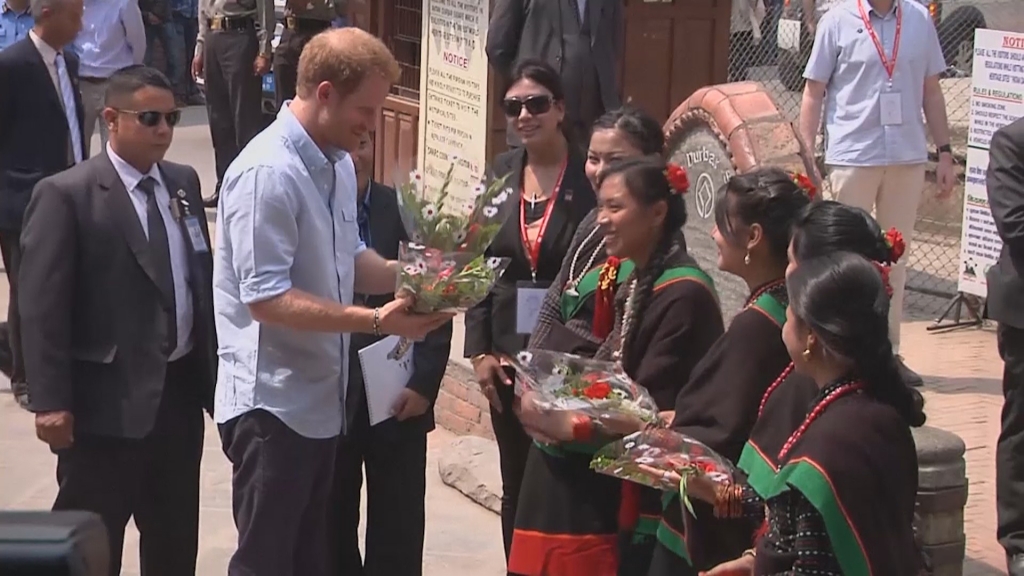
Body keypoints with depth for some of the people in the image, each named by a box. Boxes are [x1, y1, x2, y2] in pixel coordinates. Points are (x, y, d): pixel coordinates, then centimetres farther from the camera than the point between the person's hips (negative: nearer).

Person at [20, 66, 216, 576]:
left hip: (181, 388, 6)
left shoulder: (183, 183, 9)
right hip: (108, 398, -6)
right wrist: (51, 401, -18)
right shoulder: (66, 194, -11)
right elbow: (42, 306, -14)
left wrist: (213, 367, 13)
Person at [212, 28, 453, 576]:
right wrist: (375, 321, -27)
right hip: (273, 403, -9)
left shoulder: (337, 162, 7)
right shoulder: (267, 172, -21)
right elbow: (266, 299, -25)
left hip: (319, 398, 9)